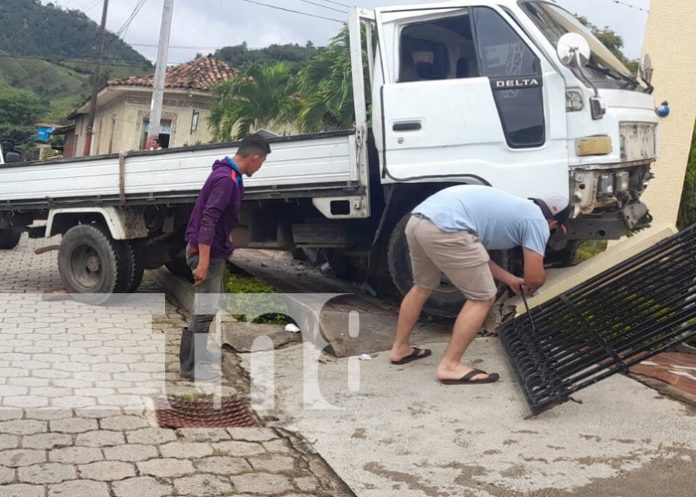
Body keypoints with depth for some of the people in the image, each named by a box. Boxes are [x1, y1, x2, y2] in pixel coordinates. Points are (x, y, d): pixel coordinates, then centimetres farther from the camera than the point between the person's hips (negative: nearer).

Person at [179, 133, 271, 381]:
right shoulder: (226, 179, -22)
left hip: (214, 250, 10)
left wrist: (227, 246, 32)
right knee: (205, 309, -5)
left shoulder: (230, 176, 10)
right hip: (207, 252, -10)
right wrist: (202, 263, -29)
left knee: (208, 305, 20)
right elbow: (208, 221, -28)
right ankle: (190, 366, 3)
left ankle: (198, 352, 32)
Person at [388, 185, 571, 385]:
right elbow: (535, 278, 7)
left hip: (416, 220, 9)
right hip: (445, 229, -9)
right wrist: (528, 287, 31)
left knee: (423, 287, 31)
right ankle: (450, 366, 7)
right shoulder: (537, 220, 9)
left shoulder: (511, 206, 33)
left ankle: (400, 348, 41)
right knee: (483, 298, 6)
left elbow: (475, 254, 35)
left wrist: (510, 279, 43)